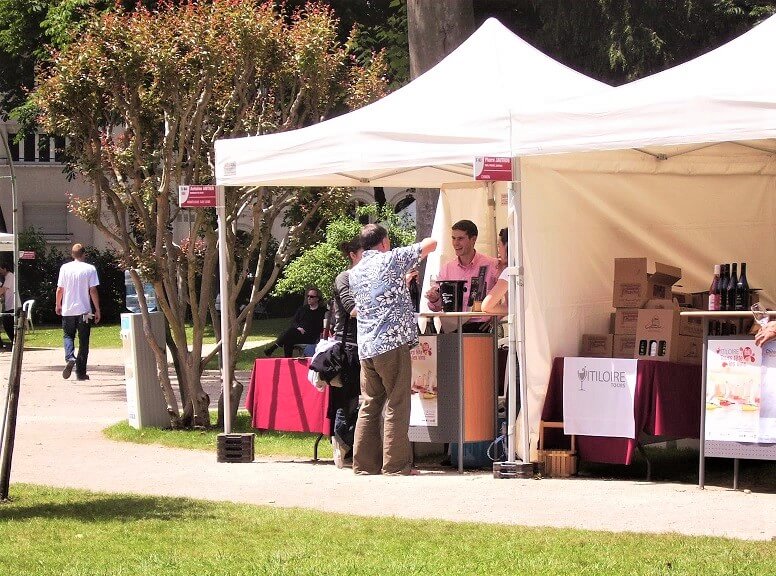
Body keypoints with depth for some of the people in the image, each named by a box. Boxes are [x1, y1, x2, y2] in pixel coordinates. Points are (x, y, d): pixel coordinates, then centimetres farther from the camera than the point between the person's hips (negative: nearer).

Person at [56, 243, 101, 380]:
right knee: (83, 341, 7)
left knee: (68, 336, 16)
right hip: (84, 310, -1)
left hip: (68, 310, 1)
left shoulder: (65, 268, -1)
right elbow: (93, 291, -7)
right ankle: (81, 372, 8)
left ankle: (70, 358, -13)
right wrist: (97, 310, 1)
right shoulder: (90, 269, -5)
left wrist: (58, 305, 17)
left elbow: (60, 289, 1)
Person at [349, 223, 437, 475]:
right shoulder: (391, 259, -3)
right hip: (393, 343, -6)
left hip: (365, 348, 7)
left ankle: (365, 463, 9)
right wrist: (428, 243, 26)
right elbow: (431, 244, 1)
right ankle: (396, 464, -6)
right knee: (397, 406, -4)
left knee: (370, 405, 10)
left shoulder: (355, 273, 16)